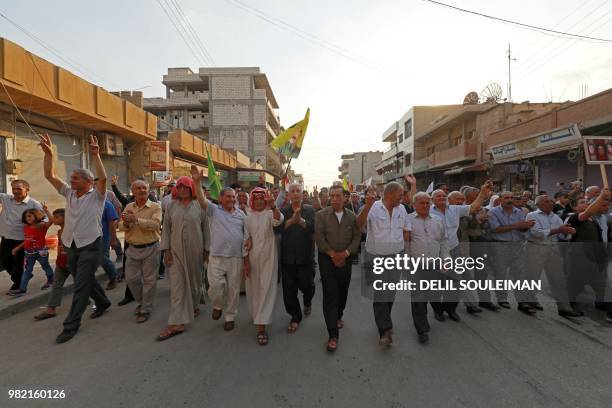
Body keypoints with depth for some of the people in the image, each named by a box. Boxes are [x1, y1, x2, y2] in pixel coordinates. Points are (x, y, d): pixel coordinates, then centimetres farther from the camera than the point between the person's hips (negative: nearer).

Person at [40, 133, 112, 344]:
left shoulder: (96, 196, -8)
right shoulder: (69, 193, 9)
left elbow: (103, 178, -26)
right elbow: (50, 176, 5)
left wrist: (95, 156, -31)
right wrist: (48, 153, -5)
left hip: (90, 246, -7)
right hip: (72, 246, 7)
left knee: (81, 286, -4)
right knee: (86, 281, 19)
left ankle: (71, 325, 5)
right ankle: (103, 303, 40)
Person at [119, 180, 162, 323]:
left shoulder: (155, 207, -7)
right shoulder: (128, 207, 8)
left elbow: (155, 224, -23)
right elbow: (121, 226, 5)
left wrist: (136, 219, -26)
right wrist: (126, 223, -18)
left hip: (150, 248, -5)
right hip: (133, 248, 5)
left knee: (149, 280, 4)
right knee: (131, 278, 12)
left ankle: (145, 310, 19)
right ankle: (142, 302, 36)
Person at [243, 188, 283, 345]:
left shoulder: (270, 214, -4)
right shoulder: (248, 217, 6)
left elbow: (278, 220, -29)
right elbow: (246, 239, 8)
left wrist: (273, 207, -49)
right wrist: (246, 261, 5)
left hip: (268, 258, -4)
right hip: (252, 258, 4)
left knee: (266, 290, -5)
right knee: (253, 289, 15)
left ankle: (261, 327, -1)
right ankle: (256, 315, 39)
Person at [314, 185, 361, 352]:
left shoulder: (352, 217, 3)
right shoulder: (321, 215, -4)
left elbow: (357, 237, -1)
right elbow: (319, 237, -9)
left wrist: (345, 253, -14)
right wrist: (332, 254, -14)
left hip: (345, 259, 3)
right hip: (327, 259, -3)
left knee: (343, 292, 16)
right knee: (330, 295, -5)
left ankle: (338, 316, 44)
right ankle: (333, 335, -1)